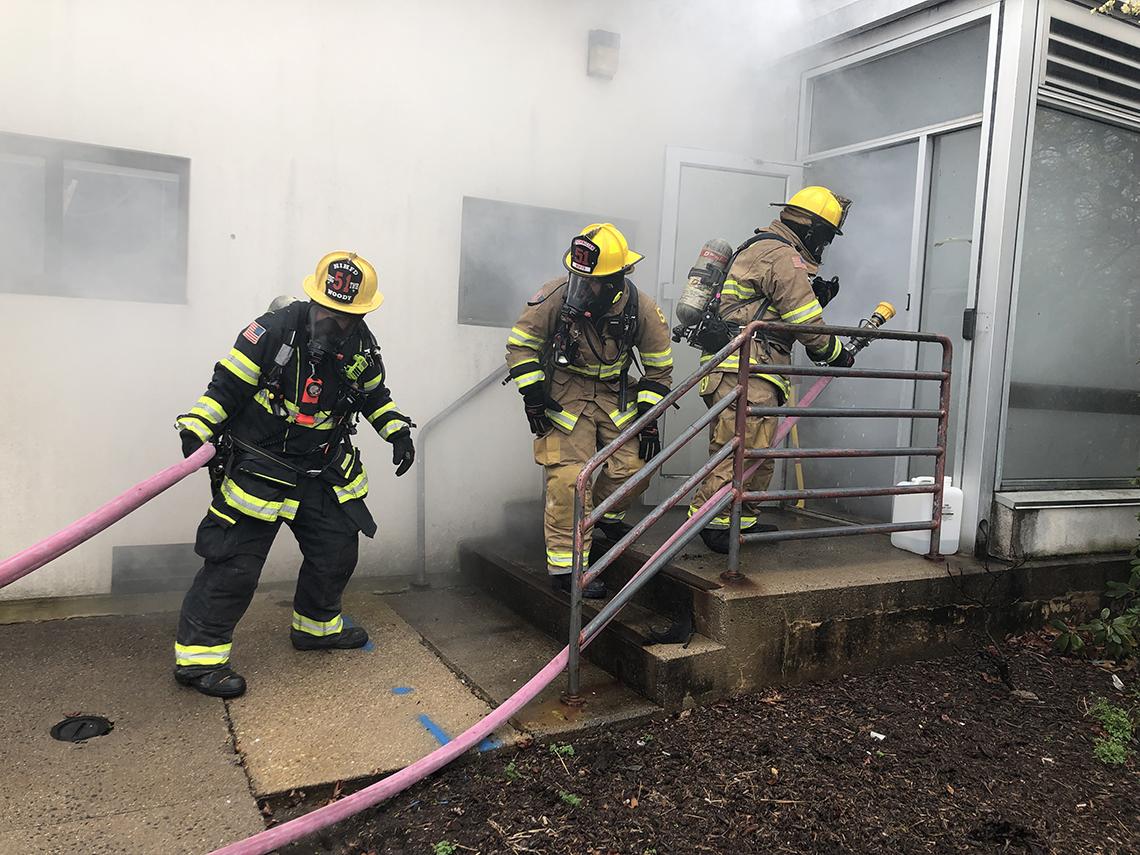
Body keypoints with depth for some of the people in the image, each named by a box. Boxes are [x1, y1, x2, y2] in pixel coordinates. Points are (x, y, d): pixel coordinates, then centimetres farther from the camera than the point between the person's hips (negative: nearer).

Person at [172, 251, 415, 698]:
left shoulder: (361, 347, -1)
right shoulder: (274, 330, -19)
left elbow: (374, 393, 17)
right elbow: (225, 386, -14)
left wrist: (397, 430, 6)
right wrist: (196, 430, -22)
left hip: (325, 471, 6)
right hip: (259, 469, -6)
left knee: (337, 551, 14)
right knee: (236, 564, -6)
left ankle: (317, 626, 38)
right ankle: (198, 655, 8)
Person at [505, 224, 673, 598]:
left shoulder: (641, 309, -16)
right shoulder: (556, 296, -22)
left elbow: (659, 367, -1)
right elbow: (520, 344, -6)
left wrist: (649, 419, -4)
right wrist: (533, 396, -12)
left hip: (614, 393, 3)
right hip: (563, 391, -3)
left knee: (632, 469, -2)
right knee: (569, 477, -12)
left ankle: (606, 513, 32)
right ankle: (565, 566, -1)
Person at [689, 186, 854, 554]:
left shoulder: (760, 248, 26)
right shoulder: (781, 255, -8)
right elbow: (806, 322, -10)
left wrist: (817, 296, 16)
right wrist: (837, 354, 5)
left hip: (737, 370, 11)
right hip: (745, 369, -11)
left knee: (758, 451, 16)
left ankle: (743, 519, 24)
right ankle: (709, 521, -7)